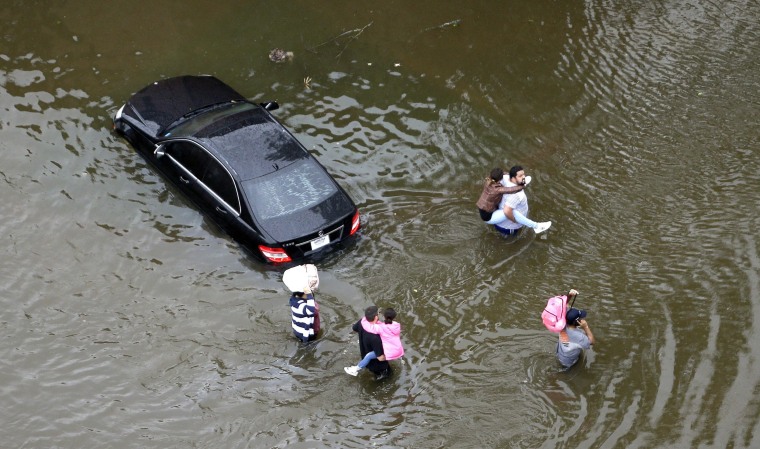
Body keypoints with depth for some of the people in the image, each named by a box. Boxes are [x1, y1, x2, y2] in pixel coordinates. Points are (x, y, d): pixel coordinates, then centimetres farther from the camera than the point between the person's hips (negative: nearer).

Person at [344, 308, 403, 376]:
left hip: (389, 354, -6)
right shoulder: (397, 326, -4)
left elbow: (368, 327, -25)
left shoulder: (381, 328, -22)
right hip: (399, 352, 6)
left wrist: (364, 320, -4)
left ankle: (356, 369, 10)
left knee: (369, 356, 2)